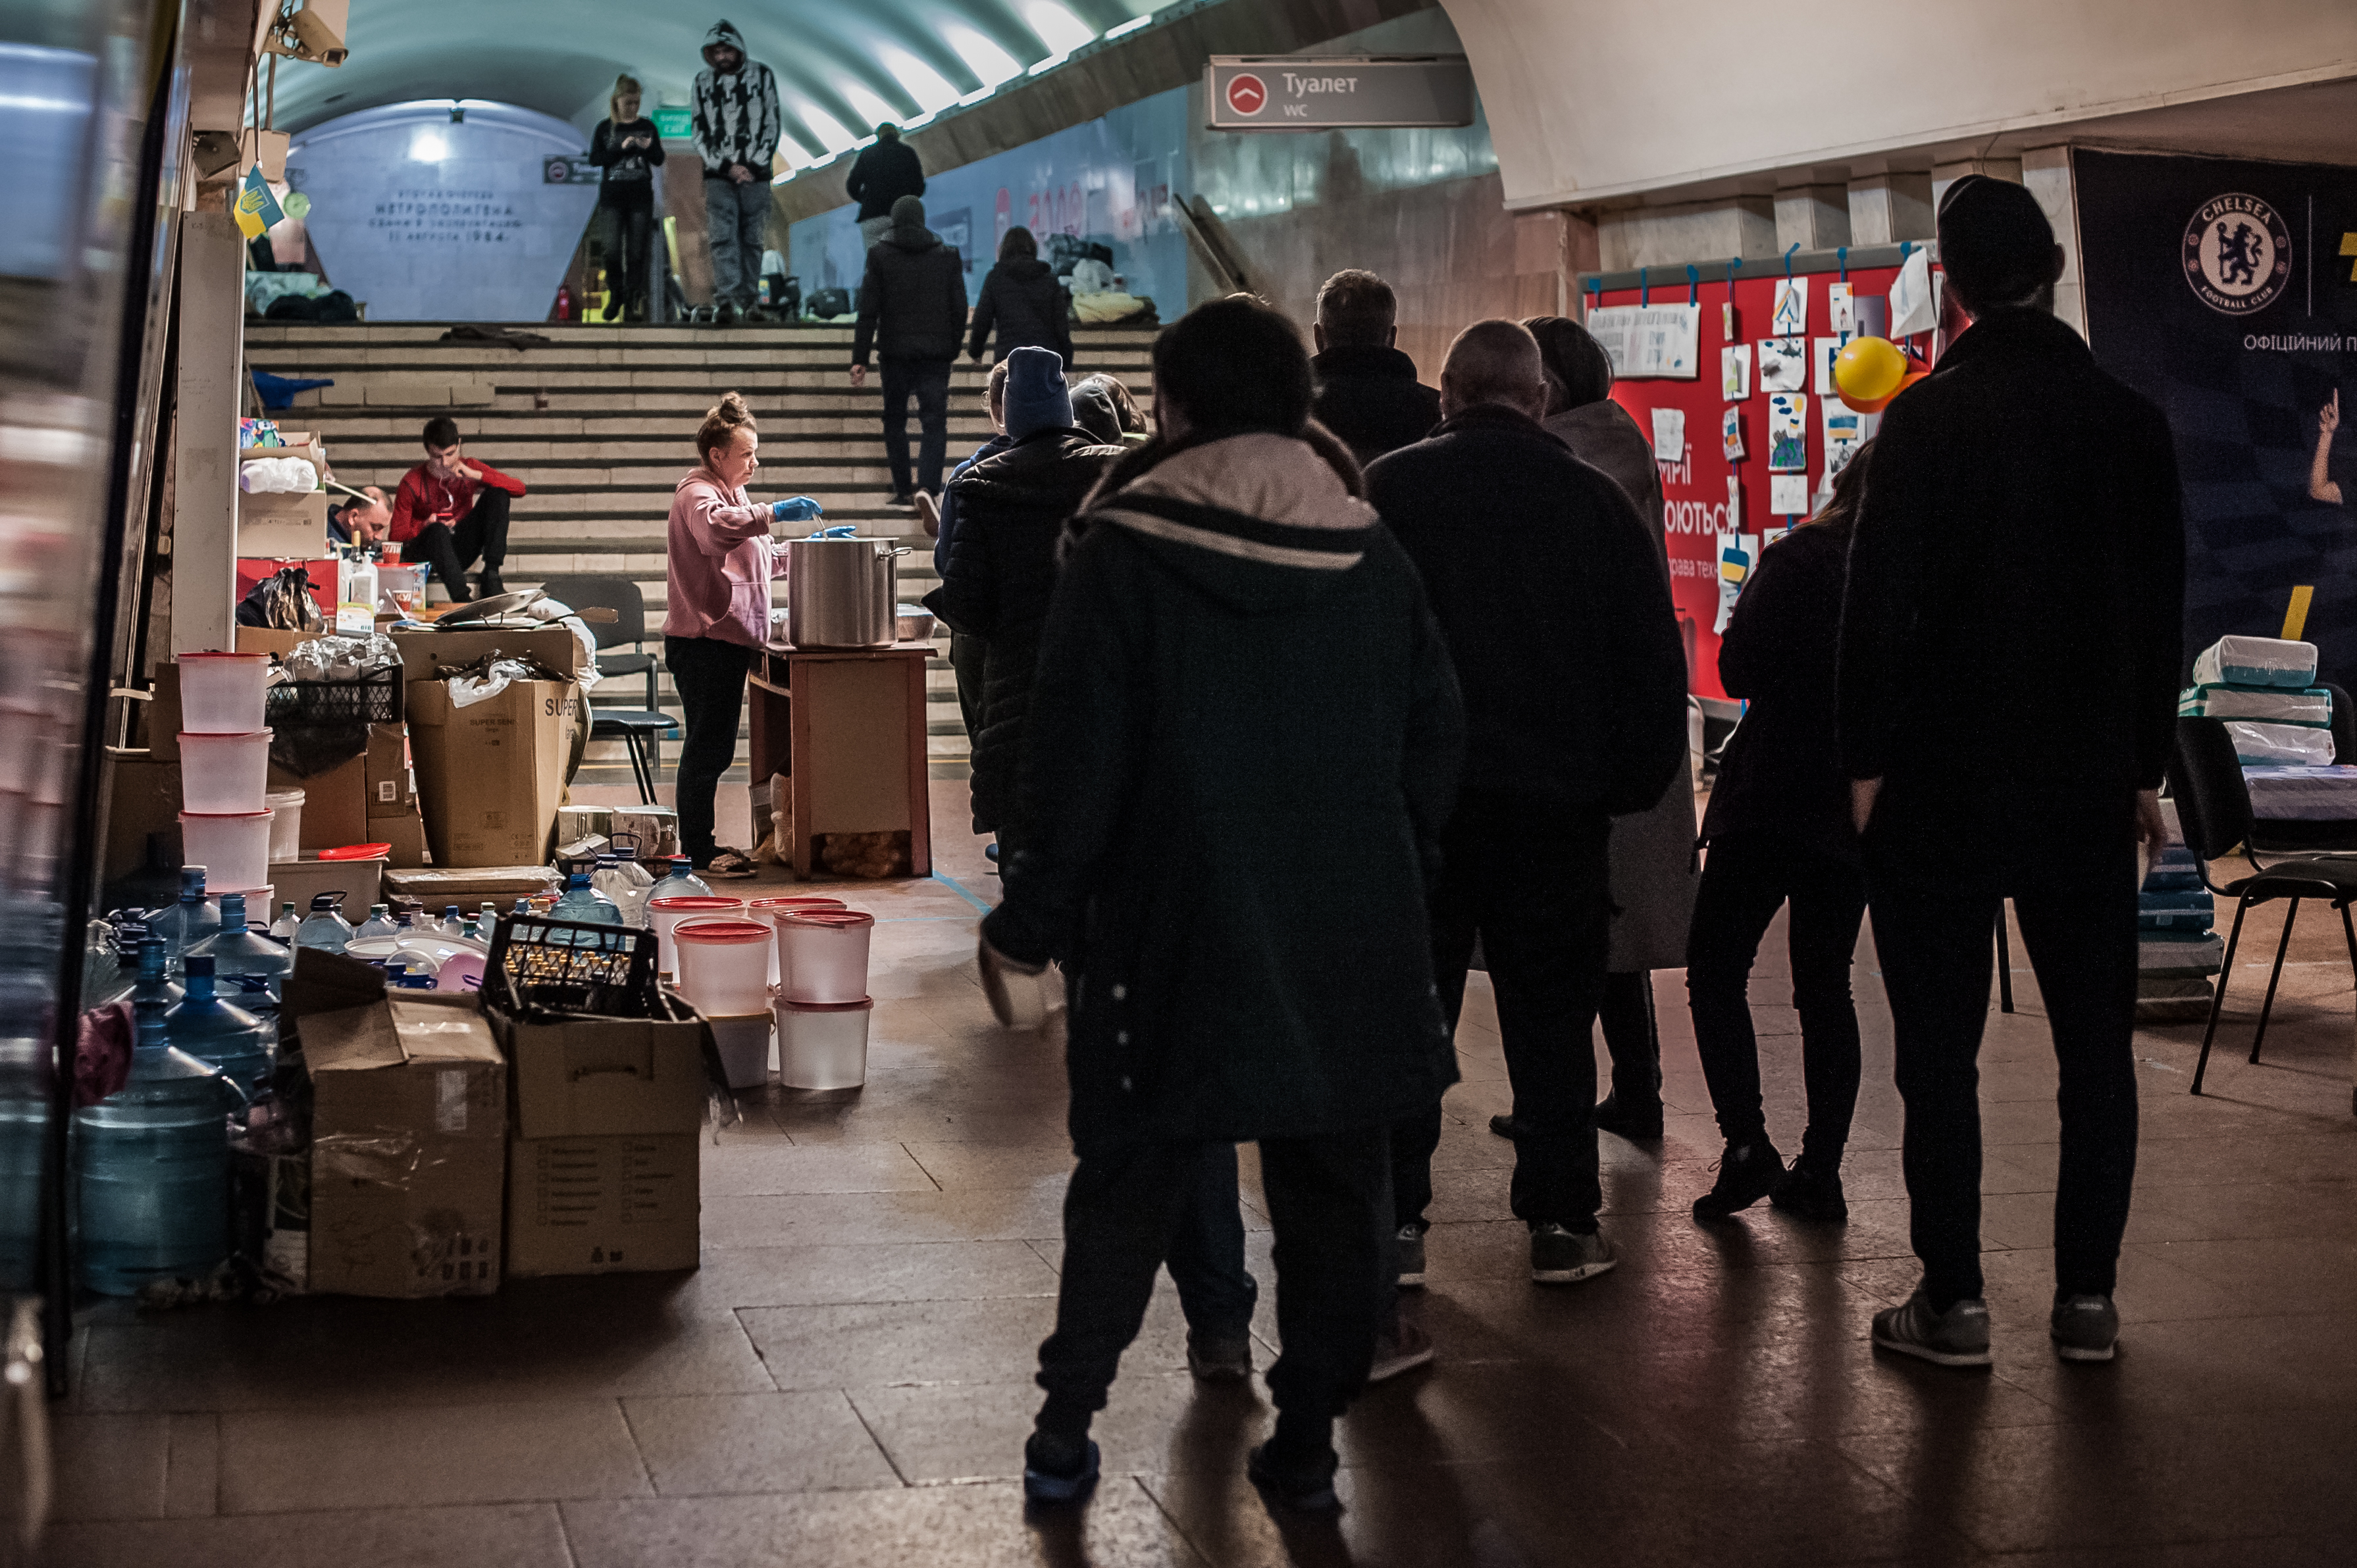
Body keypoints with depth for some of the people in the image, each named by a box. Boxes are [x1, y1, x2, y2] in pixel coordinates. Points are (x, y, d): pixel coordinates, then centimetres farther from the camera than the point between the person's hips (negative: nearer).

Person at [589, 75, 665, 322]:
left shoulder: (647, 126, 10)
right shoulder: (605, 128, 6)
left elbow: (659, 160, 7)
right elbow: (595, 159, -3)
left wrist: (648, 148, -14)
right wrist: (621, 148, -15)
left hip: (641, 197, 1)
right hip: (612, 195, -1)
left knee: (637, 252, -4)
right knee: (613, 250, -7)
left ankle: (633, 303, -3)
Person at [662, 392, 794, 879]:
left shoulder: (729, 492, 23)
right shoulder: (697, 493, -10)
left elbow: (763, 559, 31)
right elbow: (715, 527, -35)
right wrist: (772, 513, -38)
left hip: (727, 640, 10)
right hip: (704, 642, -10)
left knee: (712, 747, 13)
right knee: (707, 747, -7)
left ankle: (702, 845, 20)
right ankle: (696, 852, -3)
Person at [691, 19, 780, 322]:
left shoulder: (761, 75, 4)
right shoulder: (703, 81, 8)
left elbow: (772, 125, 4)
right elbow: (700, 132, 6)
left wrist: (754, 167, -6)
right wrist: (727, 167, -6)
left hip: (754, 172, 0)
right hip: (718, 173, 0)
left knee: (751, 239, 0)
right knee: (722, 237, -12)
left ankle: (749, 299, 6)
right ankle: (725, 301, -20)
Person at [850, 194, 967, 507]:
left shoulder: (879, 254, -1)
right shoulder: (946, 255, 5)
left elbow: (868, 310, -5)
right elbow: (959, 309, 5)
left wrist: (860, 358, -4)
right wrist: (952, 349, 16)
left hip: (895, 351, -1)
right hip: (936, 352, 1)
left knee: (895, 420, 12)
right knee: (934, 422, -1)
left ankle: (903, 489, 13)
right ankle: (928, 486, -20)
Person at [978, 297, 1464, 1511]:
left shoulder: (1122, 549, -8)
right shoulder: (1371, 555, 4)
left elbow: (1076, 757, -9)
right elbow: (1434, 738, 9)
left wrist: (1034, 919, -1)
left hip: (1177, 932, -2)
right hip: (1351, 938, 2)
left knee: (1132, 1181, 10)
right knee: (1329, 1189, 10)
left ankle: (1067, 1426, 14)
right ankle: (1307, 1439, 12)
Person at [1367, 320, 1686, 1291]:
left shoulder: (1385, 491, -1)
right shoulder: (1595, 500, 3)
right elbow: (1655, 657, 5)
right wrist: (1637, 783, 13)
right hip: (1555, 801, 1)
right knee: (1551, 1017, 8)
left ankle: (1393, 1222, 7)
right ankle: (1561, 1224, 10)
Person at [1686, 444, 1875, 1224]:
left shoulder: (1798, 561, -13)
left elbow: (1738, 669, -12)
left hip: (1772, 800, -5)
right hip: (1859, 808, 5)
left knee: (1716, 969, 5)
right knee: (1826, 985, 12)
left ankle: (1747, 1144, -9)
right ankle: (1821, 1170, 9)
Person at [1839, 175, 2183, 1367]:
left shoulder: (1929, 417, -11)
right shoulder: (2133, 423, 3)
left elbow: (1879, 598, -12)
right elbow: (2162, 611, 9)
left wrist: (1867, 762, -3)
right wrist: (2144, 768, 17)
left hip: (1942, 780, -4)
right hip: (2086, 785, 4)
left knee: (1939, 1048, 3)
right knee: (2095, 1046, 11)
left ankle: (1954, 1301, 5)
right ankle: (2087, 1296, 13)